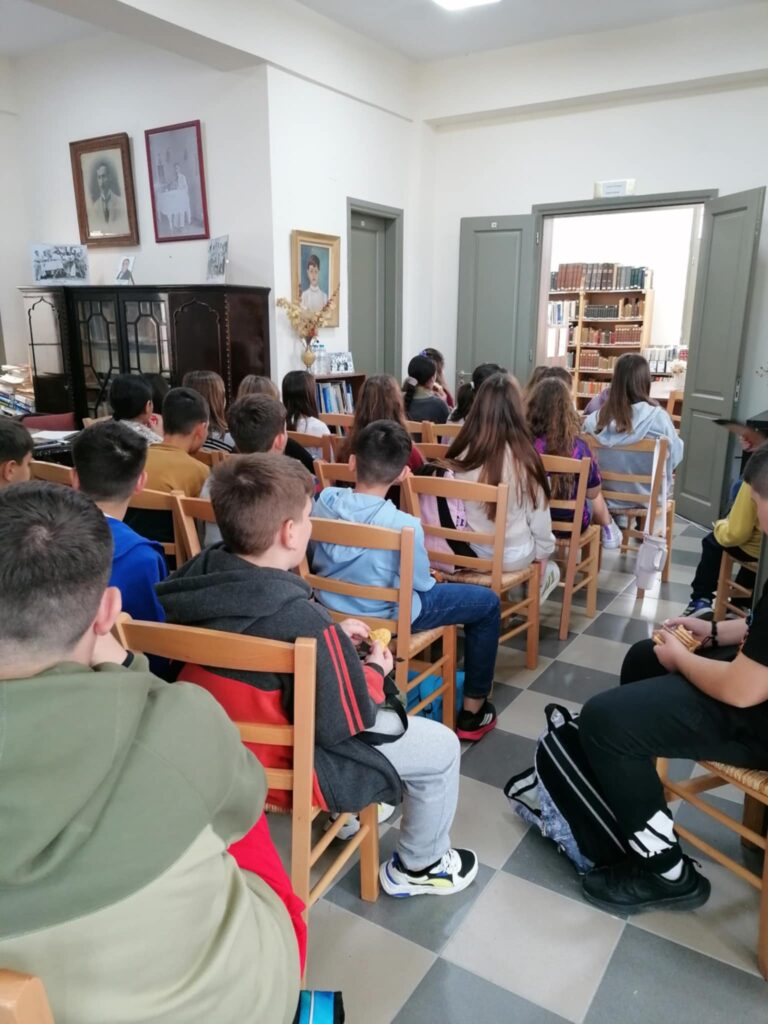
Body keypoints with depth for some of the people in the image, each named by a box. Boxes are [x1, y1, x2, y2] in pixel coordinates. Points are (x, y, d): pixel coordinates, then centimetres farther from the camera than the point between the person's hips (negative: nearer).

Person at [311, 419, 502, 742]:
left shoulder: (323, 502, -15)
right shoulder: (404, 525, -30)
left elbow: (315, 558, 1)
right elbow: (421, 584, -14)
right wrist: (434, 580, 10)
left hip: (331, 607, 6)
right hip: (386, 618, -6)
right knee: (487, 602, 11)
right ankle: (472, 712, 21)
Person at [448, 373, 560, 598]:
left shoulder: (461, 454, -15)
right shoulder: (522, 456, -22)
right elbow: (538, 513, -9)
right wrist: (543, 552, 9)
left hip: (466, 554, 4)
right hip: (512, 557, -3)